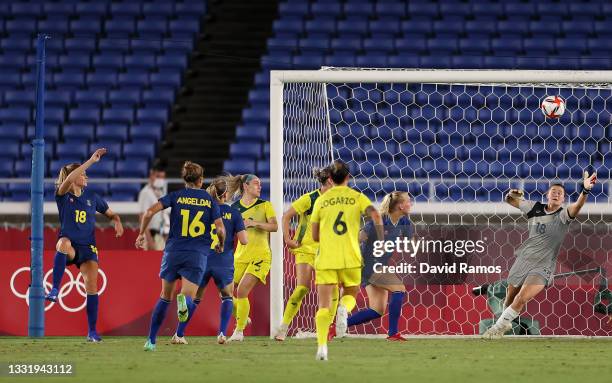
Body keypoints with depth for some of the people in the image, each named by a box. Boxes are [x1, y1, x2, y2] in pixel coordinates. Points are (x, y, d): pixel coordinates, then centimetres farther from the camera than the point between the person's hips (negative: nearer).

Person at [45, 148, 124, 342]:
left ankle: (92, 331, -3)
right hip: (69, 246, -3)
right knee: (64, 242, -40)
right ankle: (55, 290, -42)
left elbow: (111, 214, 20)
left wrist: (117, 222, -4)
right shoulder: (63, 195, -1)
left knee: (92, 286, -10)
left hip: (87, 247, 3)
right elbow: (69, 180, -23)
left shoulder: (92, 197, 10)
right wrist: (91, 161, -25)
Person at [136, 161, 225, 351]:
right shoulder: (209, 200, 6)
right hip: (198, 255, -1)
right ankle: (183, 300, -40)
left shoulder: (175, 196, 5)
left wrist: (142, 234, 6)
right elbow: (220, 229, -1)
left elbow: (150, 212, -7)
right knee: (189, 299, -2)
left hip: (173, 251, 1)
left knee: (165, 298, 17)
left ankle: (151, 340, 17)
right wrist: (221, 246, 19)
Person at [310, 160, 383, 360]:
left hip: (326, 259, 0)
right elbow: (375, 215, -14)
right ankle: (344, 309, -14)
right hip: (351, 259, 0)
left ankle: (322, 344, -20)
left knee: (324, 305, 0)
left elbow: (315, 236, 9)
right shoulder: (357, 197, 4)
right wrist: (382, 242, -8)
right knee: (350, 294, 22)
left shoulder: (321, 200, 7)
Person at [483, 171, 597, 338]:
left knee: (521, 299, -21)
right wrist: (511, 194, -6)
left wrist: (585, 190, -51)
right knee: (510, 298, 15)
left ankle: (500, 326, -1)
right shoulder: (535, 208, 2)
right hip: (523, 260, 4)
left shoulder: (563, 216, -11)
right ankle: (504, 323, 44)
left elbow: (577, 206, -33)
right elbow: (509, 200, 16)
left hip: (543, 266, -4)